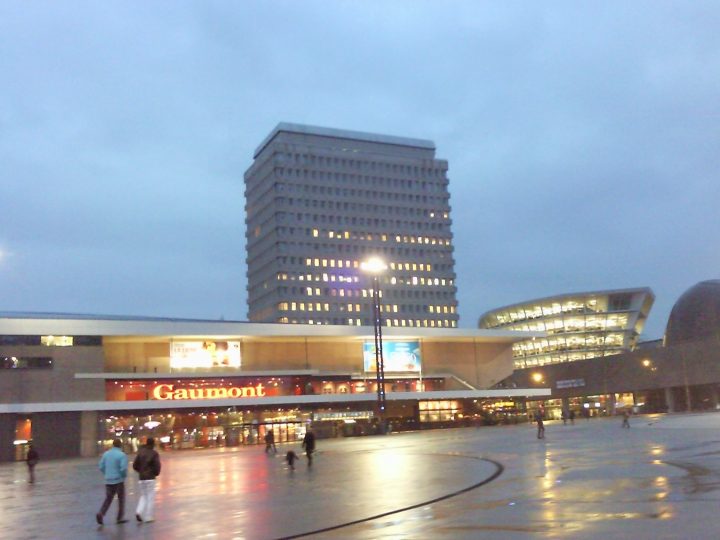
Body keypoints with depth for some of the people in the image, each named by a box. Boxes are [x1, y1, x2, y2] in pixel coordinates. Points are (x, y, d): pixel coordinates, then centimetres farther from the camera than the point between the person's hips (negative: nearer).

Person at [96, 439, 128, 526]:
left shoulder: (106, 454, 4)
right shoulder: (122, 455, -12)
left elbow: (101, 467, 6)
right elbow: (123, 468, -20)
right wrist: (124, 476, 0)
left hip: (108, 480, 4)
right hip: (118, 480, -4)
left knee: (108, 499, 14)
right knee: (121, 499, 11)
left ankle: (101, 513, -7)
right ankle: (120, 518, 14)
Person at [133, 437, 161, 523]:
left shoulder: (140, 452, 4)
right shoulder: (154, 453, -10)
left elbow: (135, 465, 4)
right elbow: (157, 466, -14)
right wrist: (156, 473, 7)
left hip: (141, 478, 5)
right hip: (150, 478, -5)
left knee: (143, 496, 18)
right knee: (150, 497, 5)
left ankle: (139, 511, -2)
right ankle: (149, 517, 6)